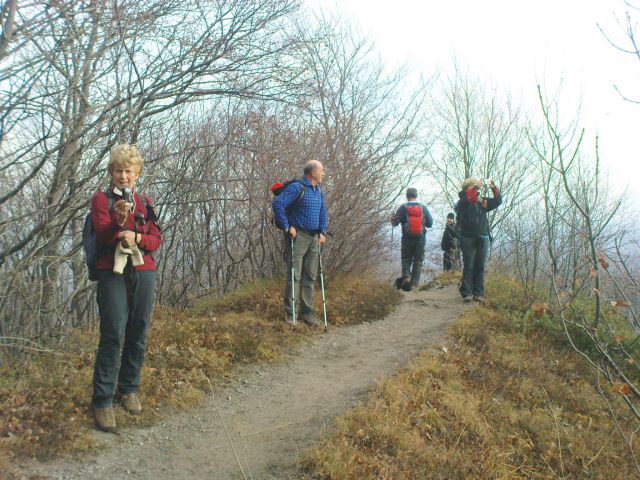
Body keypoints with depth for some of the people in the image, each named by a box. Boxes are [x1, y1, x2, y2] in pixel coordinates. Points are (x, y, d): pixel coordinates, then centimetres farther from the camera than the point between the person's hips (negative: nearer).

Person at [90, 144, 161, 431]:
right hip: (113, 273, -4)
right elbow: (102, 236, -9)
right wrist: (118, 220, -29)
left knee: (138, 334, 6)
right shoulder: (101, 199, 4)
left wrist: (137, 238, -11)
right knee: (113, 335, -11)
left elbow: (155, 240, 9)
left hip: (144, 273, 4)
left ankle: (128, 389, 22)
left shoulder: (145, 203, 15)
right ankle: (102, 400, -3)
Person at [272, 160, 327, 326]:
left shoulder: (319, 191, 13)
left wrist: (323, 232, 12)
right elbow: (277, 203, -19)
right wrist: (287, 227, -17)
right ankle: (290, 313, 2)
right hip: (298, 236, -7)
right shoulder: (297, 188, -12)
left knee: (310, 276, 8)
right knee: (294, 276, -5)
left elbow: (322, 212, 24)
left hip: (314, 238, 7)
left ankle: (307, 312, 16)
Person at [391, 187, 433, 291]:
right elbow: (430, 223, 3)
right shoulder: (423, 208, 0)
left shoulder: (403, 208, -6)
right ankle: (414, 282, 6)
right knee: (418, 260, 10)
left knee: (406, 259, 13)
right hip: (420, 238, 1)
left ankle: (406, 276, -10)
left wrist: (392, 218, 17)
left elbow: (394, 222, -5)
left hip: (407, 238, -1)